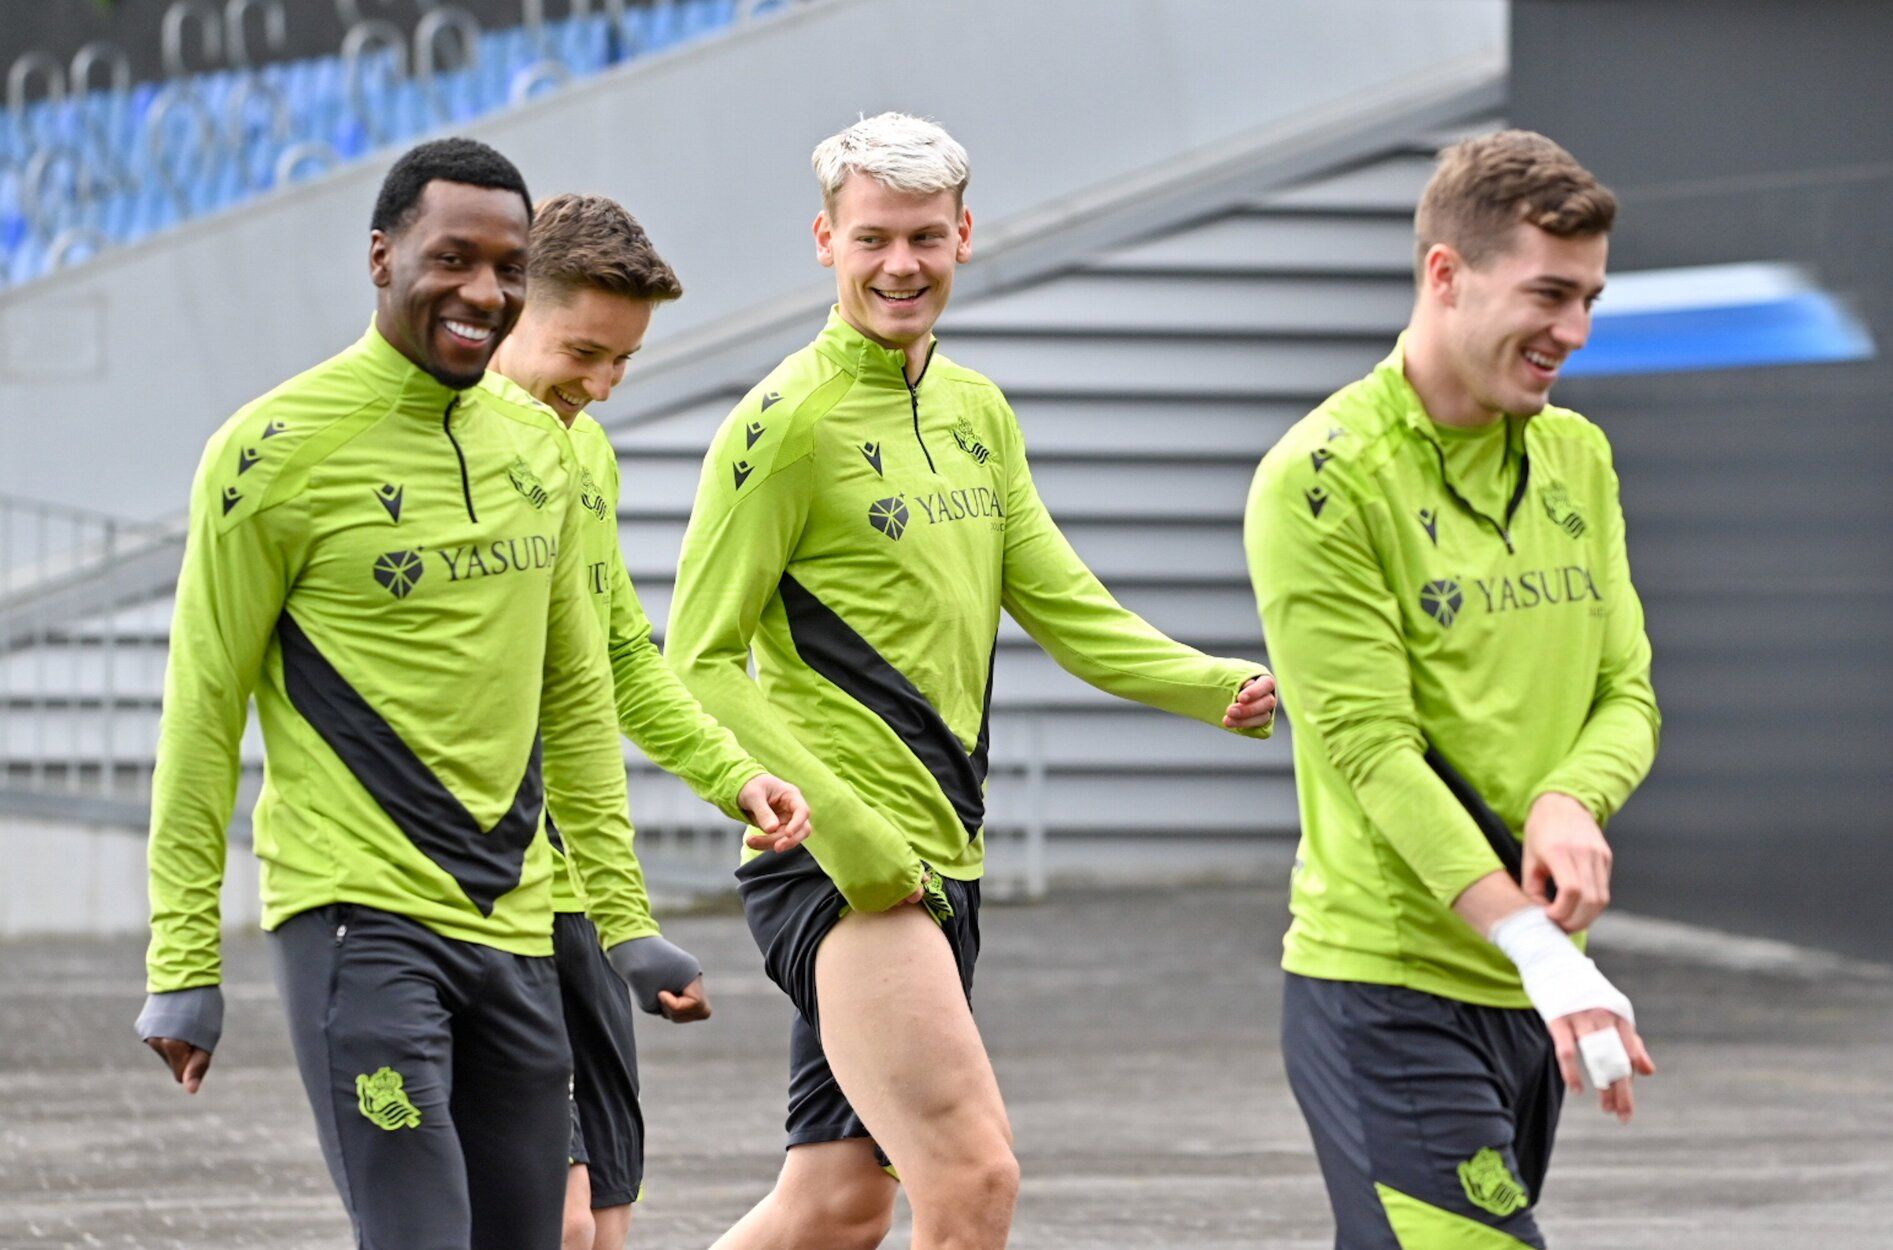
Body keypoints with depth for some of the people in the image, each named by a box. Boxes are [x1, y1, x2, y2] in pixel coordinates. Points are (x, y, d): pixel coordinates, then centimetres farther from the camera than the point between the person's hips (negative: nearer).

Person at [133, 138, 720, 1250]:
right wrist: (183, 963, -6)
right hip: (358, 917, -7)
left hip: (513, 927, 7)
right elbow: (204, 710, -5)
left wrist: (626, 916, 18)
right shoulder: (278, 449, -8)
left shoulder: (538, 445, 12)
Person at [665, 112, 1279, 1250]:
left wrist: (1225, 688, -4)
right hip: (839, 867, -8)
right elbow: (702, 664, -11)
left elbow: (1067, 610, 13)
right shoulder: (792, 420, -9)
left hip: (945, 863, 8)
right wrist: (839, 825, -20)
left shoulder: (978, 413, 15)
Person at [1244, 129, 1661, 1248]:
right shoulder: (1323, 480, -12)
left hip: (1530, 994, 7)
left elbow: (1627, 691, 11)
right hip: (1385, 987, -7)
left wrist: (1572, 802, -14)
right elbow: (1374, 749, -17)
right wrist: (1542, 948, -25)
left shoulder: (1577, 458, 12)